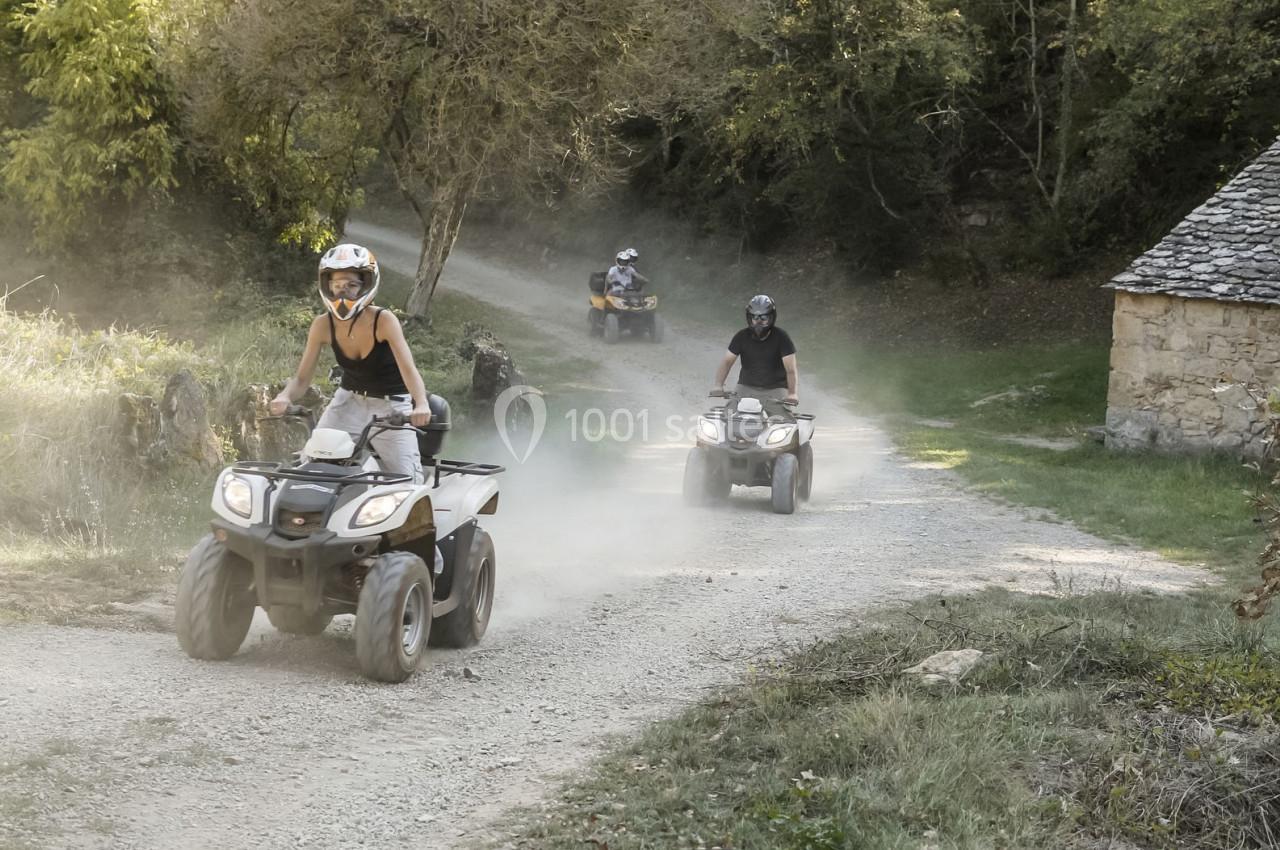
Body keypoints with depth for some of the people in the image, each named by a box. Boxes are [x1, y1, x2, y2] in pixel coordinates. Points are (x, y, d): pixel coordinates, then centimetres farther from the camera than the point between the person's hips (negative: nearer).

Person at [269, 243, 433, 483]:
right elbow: (302, 377, -9)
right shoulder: (323, 325, -13)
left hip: (390, 405, -3)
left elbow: (408, 368, -33)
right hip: (350, 400, 3)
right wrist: (284, 397, -33)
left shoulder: (383, 320, -23)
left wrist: (421, 404, -52)